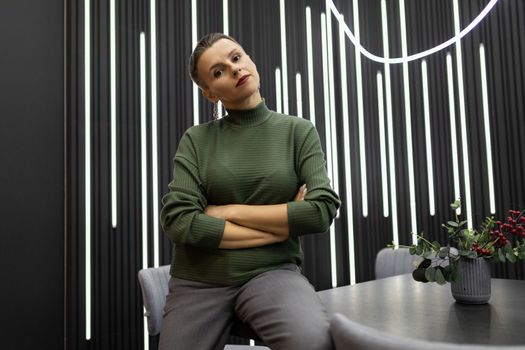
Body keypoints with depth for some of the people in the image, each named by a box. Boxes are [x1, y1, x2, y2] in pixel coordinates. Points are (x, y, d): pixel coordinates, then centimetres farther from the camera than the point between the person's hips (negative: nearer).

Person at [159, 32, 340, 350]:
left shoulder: (299, 131, 1)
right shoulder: (196, 140, 1)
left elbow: (322, 211, -11)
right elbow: (178, 222, -12)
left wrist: (229, 212, -9)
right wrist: (281, 226, -10)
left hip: (271, 271, -1)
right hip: (199, 280, 2)